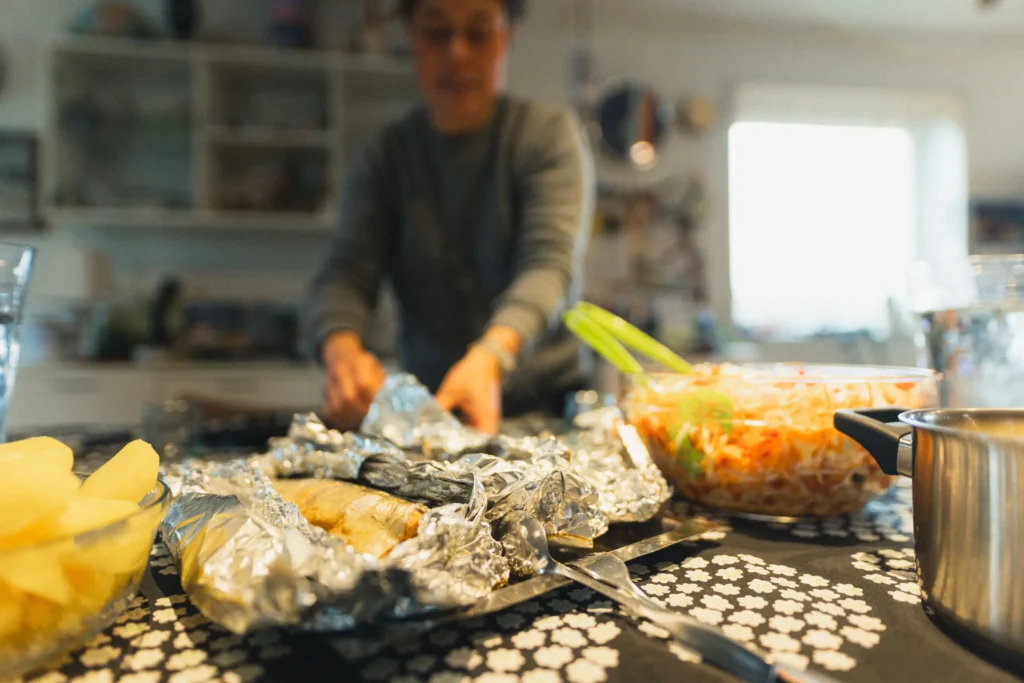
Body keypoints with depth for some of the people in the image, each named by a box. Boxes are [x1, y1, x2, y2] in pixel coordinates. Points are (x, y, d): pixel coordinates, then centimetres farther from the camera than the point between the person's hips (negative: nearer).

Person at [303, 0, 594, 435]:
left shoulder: (549, 134, -2)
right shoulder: (382, 158, 5)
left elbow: (550, 262, -18)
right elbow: (346, 273, -5)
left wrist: (490, 357, -37)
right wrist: (341, 348, -29)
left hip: (546, 398, -2)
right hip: (427, 405, 3)